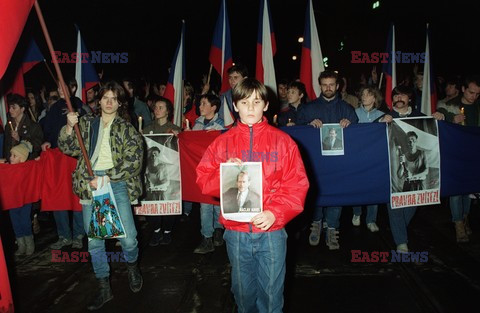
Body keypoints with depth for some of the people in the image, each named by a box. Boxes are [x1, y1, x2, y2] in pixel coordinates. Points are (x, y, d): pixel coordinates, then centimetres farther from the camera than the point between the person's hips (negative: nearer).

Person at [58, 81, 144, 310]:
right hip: (90, 184, 3)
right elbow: (68, 148, 8)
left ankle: (132, 266, 24)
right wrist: (69, 127, -10)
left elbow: (134, 160, -5)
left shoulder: (126, 128, 4)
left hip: (117, 183, -2)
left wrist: (106, 178, -13)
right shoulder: (86, 124, 13)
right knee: (94, 240, 7)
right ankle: (104, 288, 23)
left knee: (128, 238, -9)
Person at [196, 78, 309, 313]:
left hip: (272, 232, -1)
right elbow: (203, 181, 1)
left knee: (271, 292, 12)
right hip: (236, 233, 2)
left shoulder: (282, 141, -2)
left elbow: (297, 185, -6)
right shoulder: (223, 142, 3)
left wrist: (275, 213, -18)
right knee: (243, 290, 20)